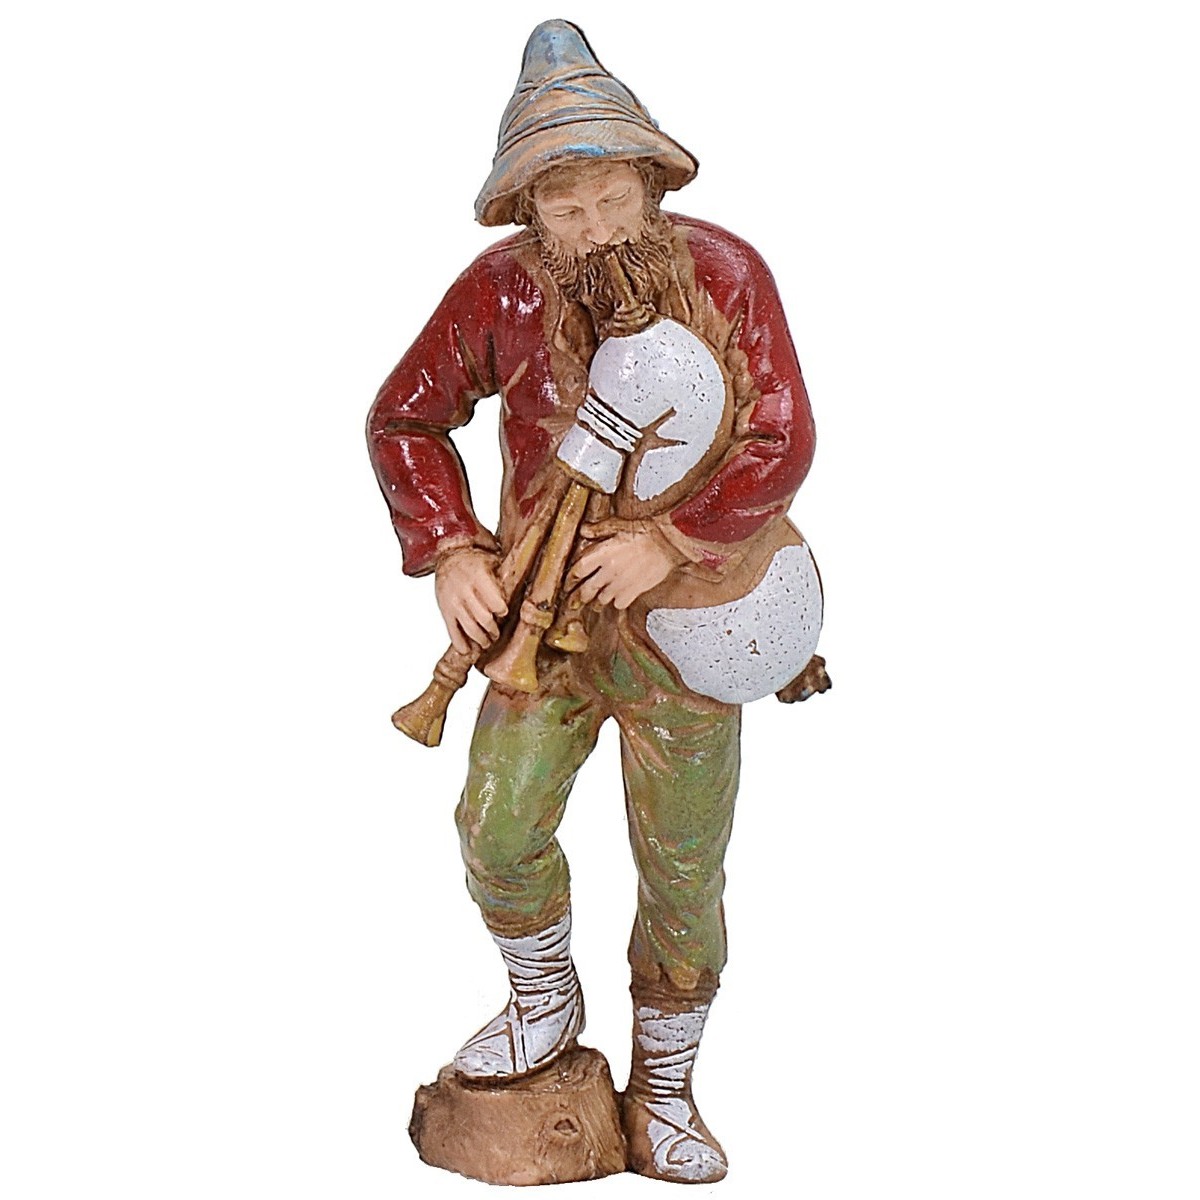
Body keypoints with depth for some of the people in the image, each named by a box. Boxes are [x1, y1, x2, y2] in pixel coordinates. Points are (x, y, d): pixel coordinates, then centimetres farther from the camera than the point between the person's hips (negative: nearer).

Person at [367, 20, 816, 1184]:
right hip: (547, 608, 2)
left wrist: (669, 541, -28)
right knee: (500, 826, -8)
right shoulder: (501, 287, -11)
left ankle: (661, 1094, 27)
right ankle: (545, 1003, 24)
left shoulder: (723, 274, -17)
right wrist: (449, 552, -14)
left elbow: (781, 444, -21)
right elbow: (405, 419, -1)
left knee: (682, 865, 6)